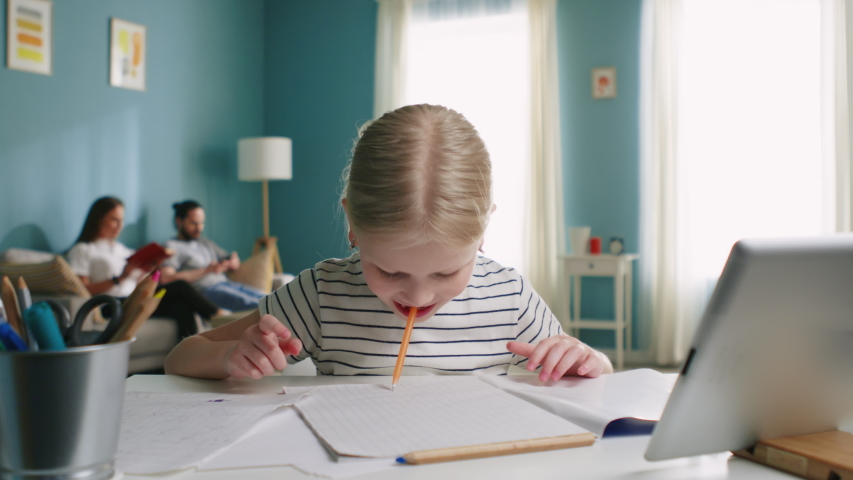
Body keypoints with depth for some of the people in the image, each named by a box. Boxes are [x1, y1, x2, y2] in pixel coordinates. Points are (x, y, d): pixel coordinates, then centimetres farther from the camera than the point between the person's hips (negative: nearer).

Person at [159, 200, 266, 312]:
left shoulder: (205, 243, 27)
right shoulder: (171, 246, 5)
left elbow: (236, 262, 31)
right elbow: (166, 278, -12)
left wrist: (233, 262, 3)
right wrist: (207, 270, -14)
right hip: (206, 290, -8)